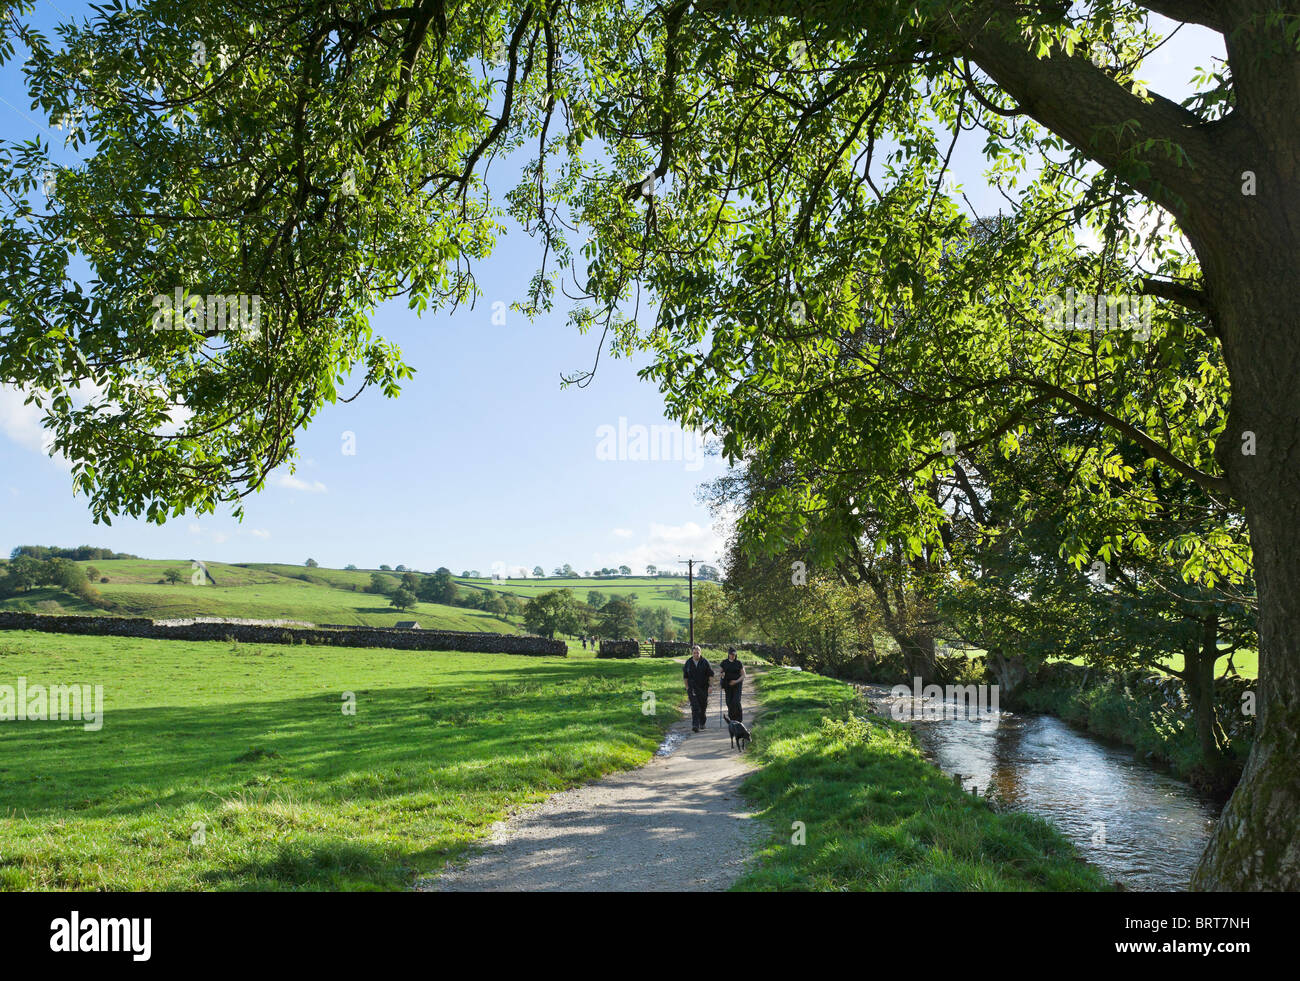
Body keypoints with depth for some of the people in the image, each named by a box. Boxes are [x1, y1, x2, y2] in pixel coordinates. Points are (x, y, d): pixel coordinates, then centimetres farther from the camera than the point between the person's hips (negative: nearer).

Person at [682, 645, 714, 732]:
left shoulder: (705, 662, -4)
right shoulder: (688, 662, 1)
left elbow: (711, 674, -1)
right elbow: (685, 676, 11)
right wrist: (687, 687, 8)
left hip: (703, 688, 0)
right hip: (692, 688, 0)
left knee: (703, 706, 11)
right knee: (695, 707, -11)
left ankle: (702, 723, 32)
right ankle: (695, 725, -17)